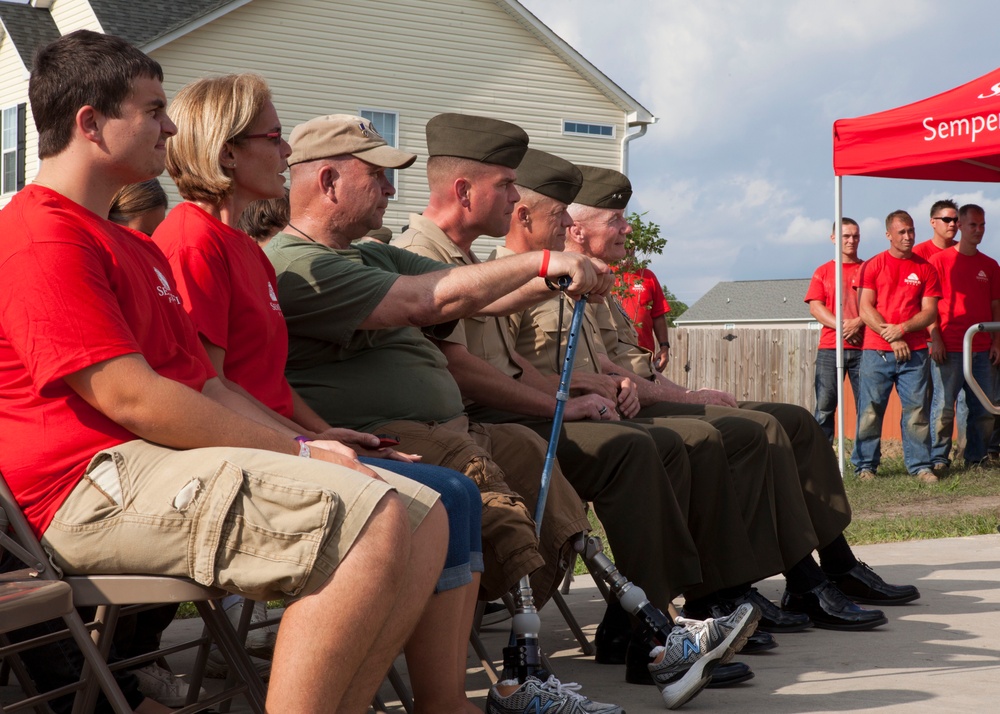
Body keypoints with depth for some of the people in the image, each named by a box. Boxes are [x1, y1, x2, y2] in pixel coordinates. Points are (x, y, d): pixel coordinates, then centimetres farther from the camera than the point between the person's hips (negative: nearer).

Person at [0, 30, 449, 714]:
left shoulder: (137, 248, 26)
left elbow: (207, 386, 21)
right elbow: (131, 398, -16)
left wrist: (303, 444, 2)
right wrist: (294, 452, -12)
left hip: (170, 462, 10)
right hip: (99, 484, -10)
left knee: (425, 515, -1)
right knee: (374, 521, -28)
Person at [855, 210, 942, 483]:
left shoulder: (925, 269, 9)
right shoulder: (872, 266, 5)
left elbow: (930, 312, 4)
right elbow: (865, 309, -2)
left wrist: (902, 328, -11)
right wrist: (891, 338, -10)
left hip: (915, 351, 1)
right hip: (876, 350, -1)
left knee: (917, 409, -1)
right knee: (871, 409, -2)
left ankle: (920, 465, 6)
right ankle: (864, 465, 5)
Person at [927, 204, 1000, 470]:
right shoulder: (940, 260, 1)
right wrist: (935, 339, -10)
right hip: (948, 348, -5)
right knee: (943, 406, -5)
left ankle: (976, 456, 15)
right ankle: (938, 458, 2)